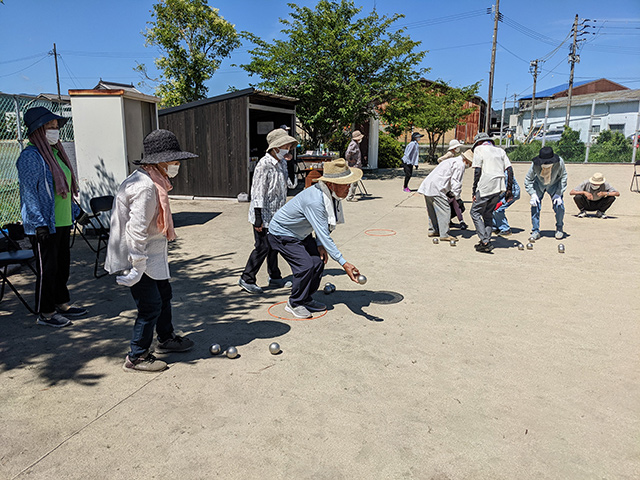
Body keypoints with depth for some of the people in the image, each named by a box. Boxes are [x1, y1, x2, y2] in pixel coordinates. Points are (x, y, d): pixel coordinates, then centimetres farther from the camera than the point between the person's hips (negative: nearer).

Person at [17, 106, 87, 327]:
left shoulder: (55, 153, 14)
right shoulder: (30, 156, -13)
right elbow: (29, 192, -16)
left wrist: (73, 211, 21)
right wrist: (39, 223, -20)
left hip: (62, 223, 9)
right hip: (44, 225, -8)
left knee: (62, 265, 16)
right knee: (47, 269, 1)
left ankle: (62, 304, 30)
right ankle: (45, 313, 13)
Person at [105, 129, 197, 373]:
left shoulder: (153, 181, 9)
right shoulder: (145, 187, -25)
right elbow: (136, 231, -28)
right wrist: (136, 268, -25)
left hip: (151, 255, 11)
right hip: (138, 258, -11)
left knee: (163, 294, 21)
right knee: (151, 306, -3)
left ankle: (166, 338, 41)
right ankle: (137, 357, 14)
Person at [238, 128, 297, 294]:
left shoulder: (282, 162, 9)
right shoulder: (264, 165, -18)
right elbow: (258, 192, -19)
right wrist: (258, 217, -20)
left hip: (276, 214, 8)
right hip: (264, 214, -8)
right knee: (262, 247, -5)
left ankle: (275, 277, 30)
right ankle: (246, 279, 8)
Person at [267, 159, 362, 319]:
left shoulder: (332, 194, -10)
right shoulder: (314, 201, -38)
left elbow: (323, 226, 7)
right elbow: (324, 235, -39)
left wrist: (319, 245, -4)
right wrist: (344, 263, -40)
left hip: (301, 234, 9)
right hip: (282, 234, -8)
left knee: (319, 261, 0)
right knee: (305, 265, -18)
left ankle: (306, 300, 19)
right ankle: (294, 303, 4)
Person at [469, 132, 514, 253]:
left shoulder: (479, 149, 6)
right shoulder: (500, 150, 21)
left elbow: (477, 171, -4)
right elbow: (509, 170, 11)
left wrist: (474, 191, -4)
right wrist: (509, 189, 12)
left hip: (485, 187, -6)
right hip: (499, 188, 6)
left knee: (475, 212, 2)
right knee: (488, 214, 17)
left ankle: (485, 242, -8)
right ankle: (486, 241, 12)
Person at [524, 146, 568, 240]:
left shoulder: (559, 163, -32)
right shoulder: (535, 164, -32)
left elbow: (563, 177, -13)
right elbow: (528, 179, -14)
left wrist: (559, 193, -18)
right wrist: (533, 194, -23)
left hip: (554, 184, 0)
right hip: (539, 184, 0)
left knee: (559, 205, -13)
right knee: (535, 205, -13)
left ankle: (559, 229, 7)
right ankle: (535, 230, 0)